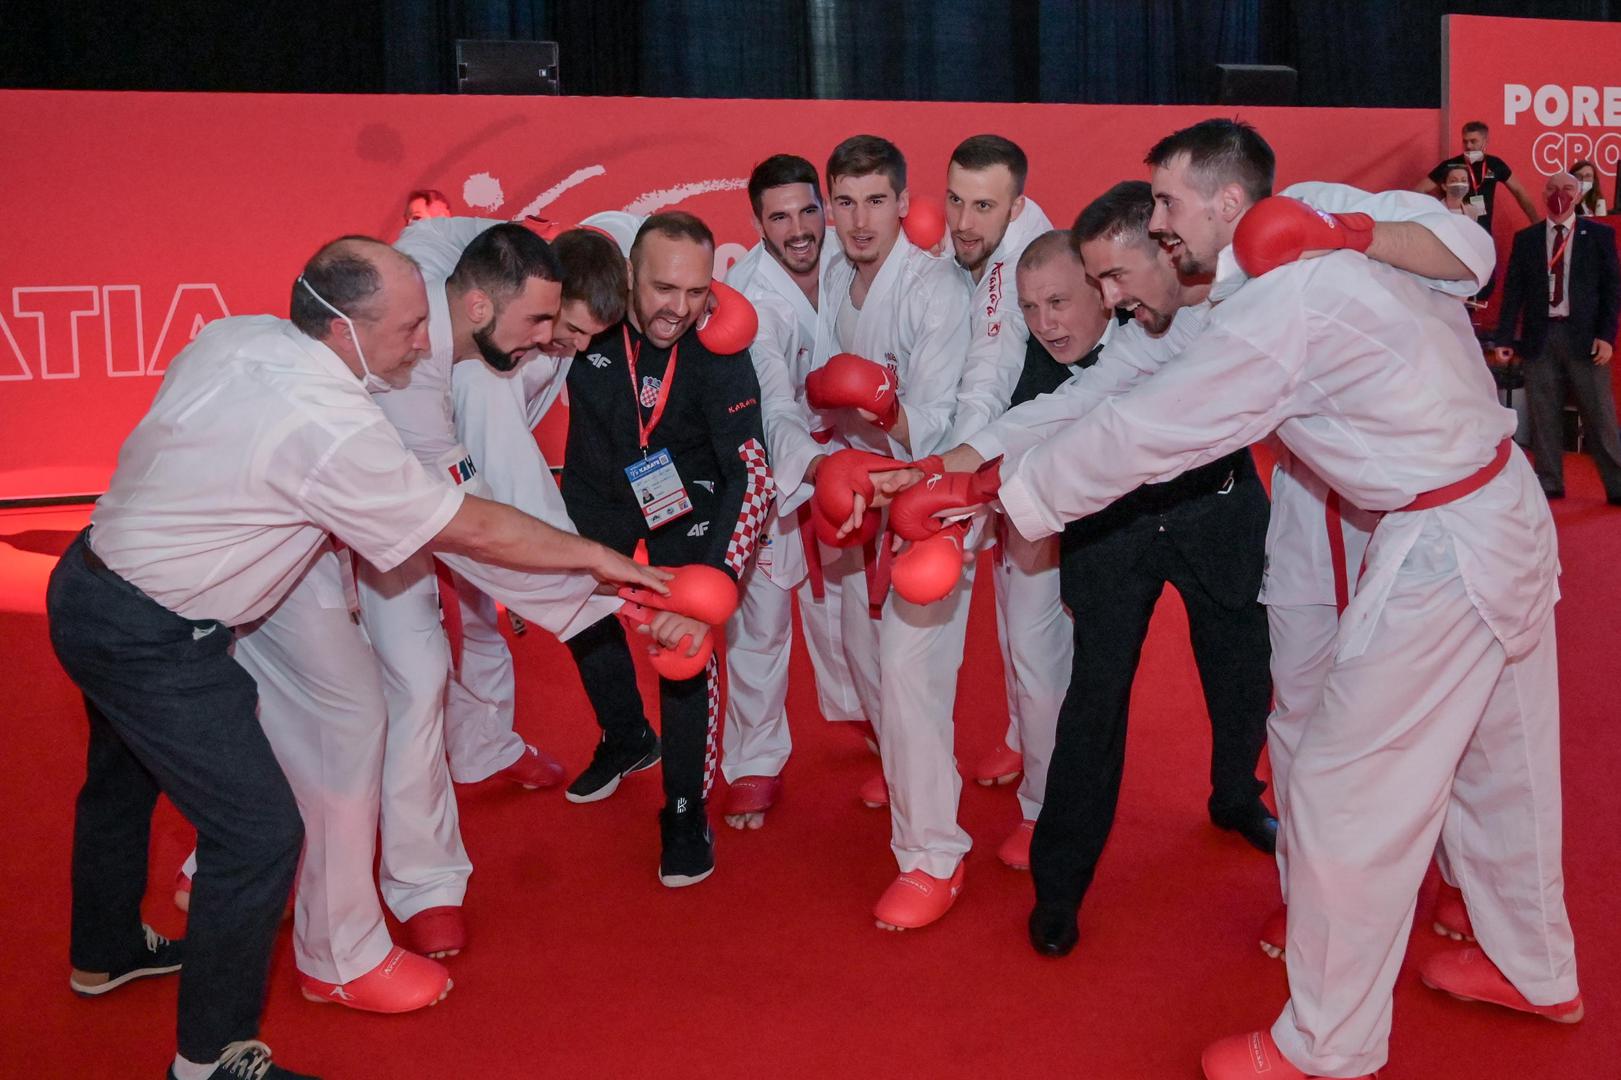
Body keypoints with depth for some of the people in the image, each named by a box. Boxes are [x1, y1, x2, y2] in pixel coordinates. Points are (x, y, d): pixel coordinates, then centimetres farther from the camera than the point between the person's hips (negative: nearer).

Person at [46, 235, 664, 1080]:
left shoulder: (233, 335, -4)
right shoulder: (331, 429, -27)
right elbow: (470, 529, -18)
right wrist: (596, 557, -7)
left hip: (91, 581, 10)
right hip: (154, 642, -10)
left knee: (124, 779, 29)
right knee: (260, 830, -3)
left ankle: (106, 951, 55)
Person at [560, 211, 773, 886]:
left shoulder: (721, 351, -32)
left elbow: (752, 476, -40)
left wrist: (710, 589, -51)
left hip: (684, 496, -3)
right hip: (597, 490, 3)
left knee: (686, 640, -14)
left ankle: (687, 811, 3)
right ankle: (624, 741, 42)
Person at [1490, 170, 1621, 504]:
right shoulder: (1525, 238, 10)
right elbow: (1513, 291, 7)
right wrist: (1504, 338, -1)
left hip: (1584, 336, -1)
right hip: (1539, 336, 1)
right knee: (1543, 416, 4)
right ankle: (1548, 483, 13)